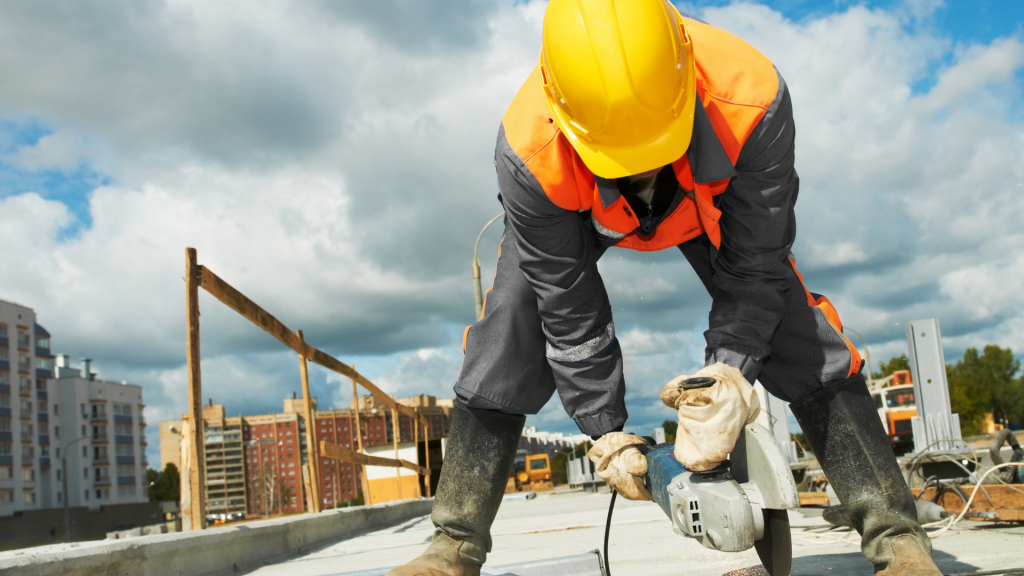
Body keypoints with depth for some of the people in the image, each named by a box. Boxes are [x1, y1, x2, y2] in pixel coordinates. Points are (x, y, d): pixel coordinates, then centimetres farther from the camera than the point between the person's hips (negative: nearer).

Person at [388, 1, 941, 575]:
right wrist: (607, 429, -23)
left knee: (797, 328, -15)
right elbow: (569, 307, -28)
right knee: (509, 324, -15)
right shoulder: (529, 152, -41)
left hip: (712, 200, 0)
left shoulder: (754, 102, -42)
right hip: (576, 209, 0)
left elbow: (753, 269, -29)